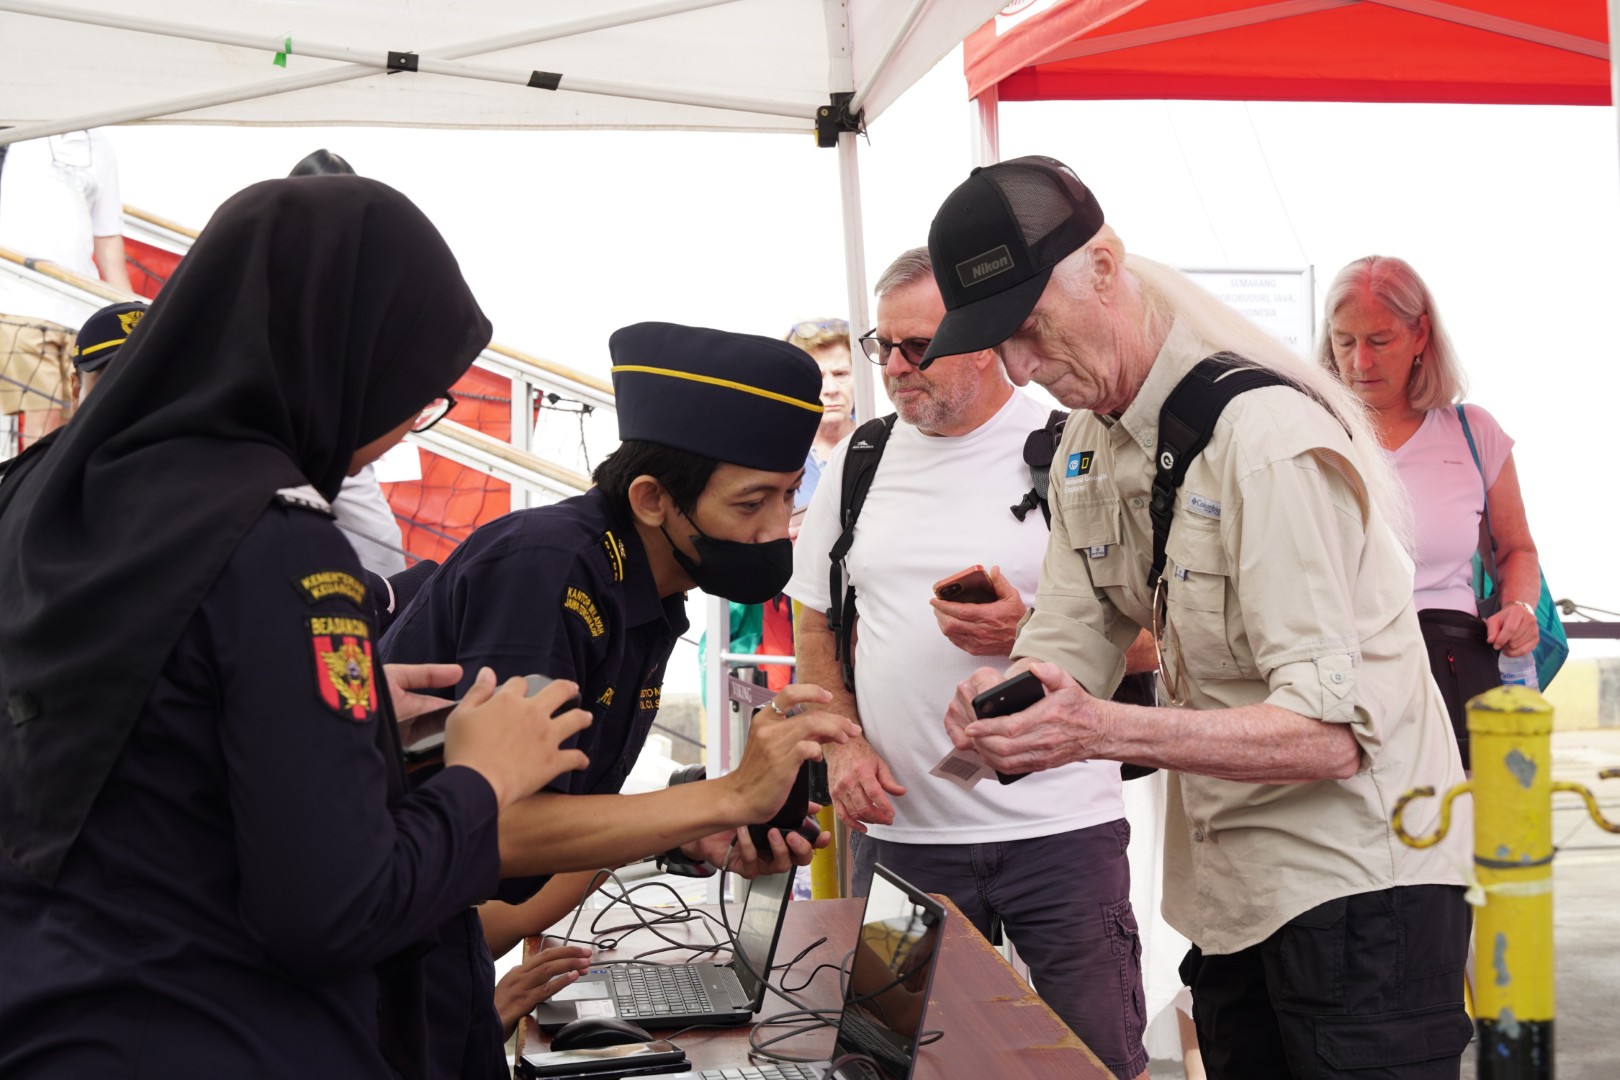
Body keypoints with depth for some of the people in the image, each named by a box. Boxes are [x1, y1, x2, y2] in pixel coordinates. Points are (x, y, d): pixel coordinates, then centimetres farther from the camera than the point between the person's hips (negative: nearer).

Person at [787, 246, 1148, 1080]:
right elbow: (817, 628, 16)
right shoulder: (856, 463, 10)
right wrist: (843, 743, 0)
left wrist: (1033, 634, -19)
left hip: (1059, 828, -3)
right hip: (901, 825, 4)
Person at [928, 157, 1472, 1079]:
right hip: (1229, 886, 8)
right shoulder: (1086, 442, 6)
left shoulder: (1266, 434, -23)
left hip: (1356, 878, -8)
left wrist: (1105, 732, -38)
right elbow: (1070, 639, 7)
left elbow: (1331, 733, -28)